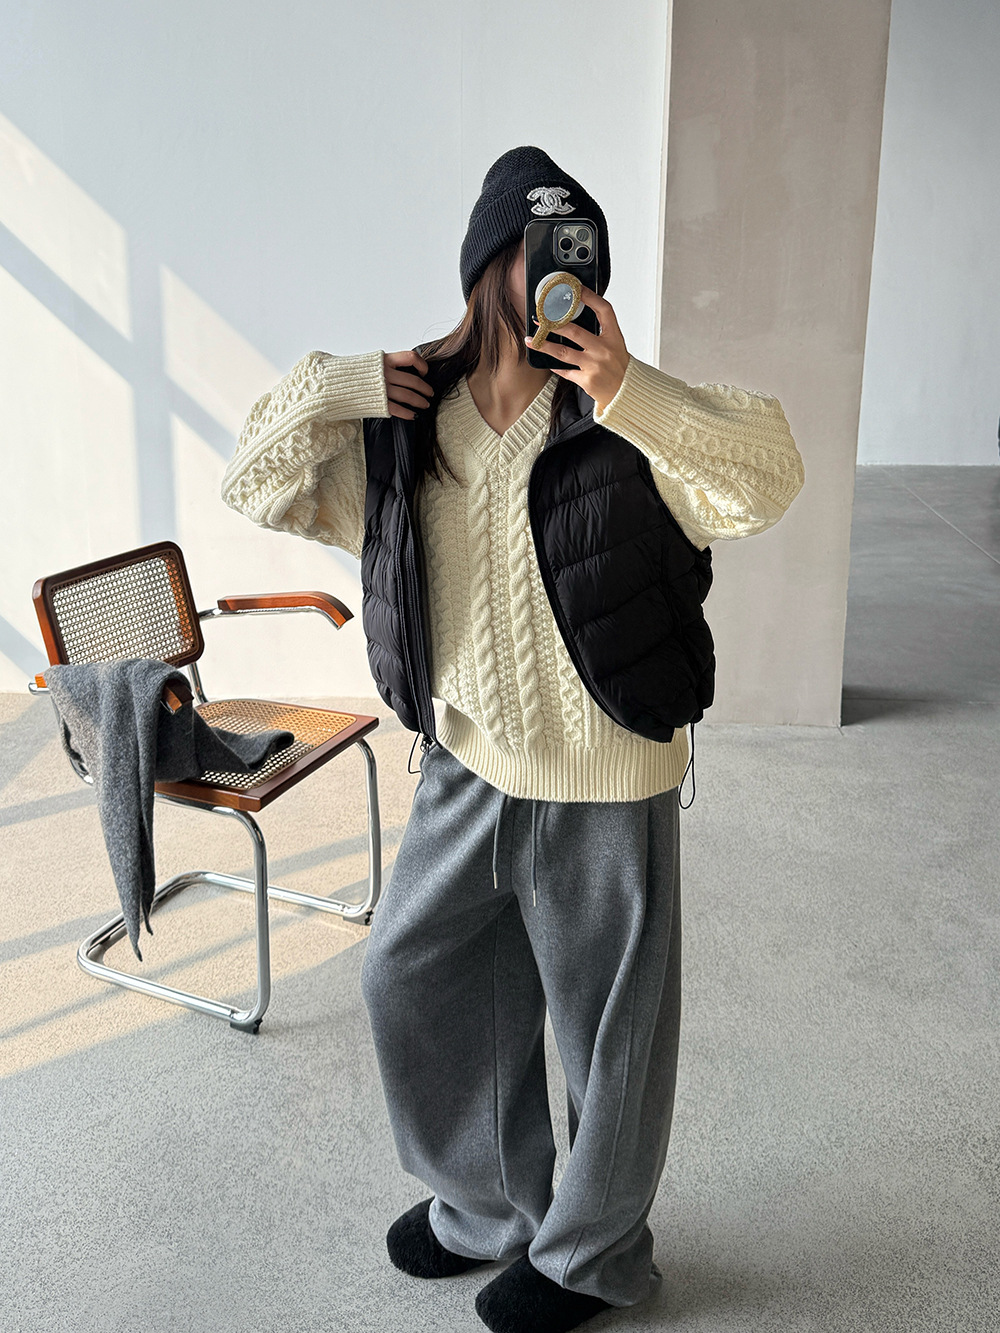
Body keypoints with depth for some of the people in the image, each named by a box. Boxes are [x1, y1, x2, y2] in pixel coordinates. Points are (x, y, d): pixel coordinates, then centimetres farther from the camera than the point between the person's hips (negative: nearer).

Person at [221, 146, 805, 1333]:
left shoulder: (619, 424, -12)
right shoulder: (411, 421, 1)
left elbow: (765, 479, -24)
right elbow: (258, 483, 5)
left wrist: (632, 392, -35)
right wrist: (339, 387, -10)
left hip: (603, 787, -5)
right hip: (469, 768, 6)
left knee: (606, 1032, 11)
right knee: (411, 980, 19)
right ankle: (489, 1204, 46)